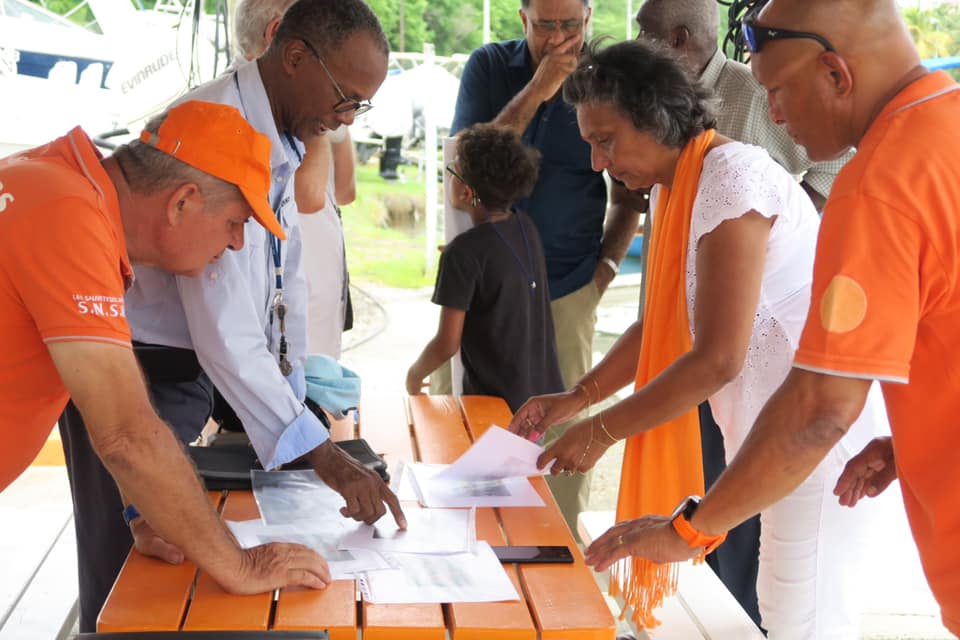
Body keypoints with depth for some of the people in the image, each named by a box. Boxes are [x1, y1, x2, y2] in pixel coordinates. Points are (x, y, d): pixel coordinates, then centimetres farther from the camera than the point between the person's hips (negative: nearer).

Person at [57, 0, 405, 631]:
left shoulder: (280, 141, 3)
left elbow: (285, 281, 11)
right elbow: (225, 330, -31)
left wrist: (297, 401, 6)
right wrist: (322, 455, -32)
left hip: (186, 373, 9)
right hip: (131, 381, -9)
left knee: (182, 556, 16)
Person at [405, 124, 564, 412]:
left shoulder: (464, 253, -19)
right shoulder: (526, 228, 0)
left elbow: (447, 344, -17)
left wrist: (415, 373, -1)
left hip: (495, 400, -7)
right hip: (544, 395, 7)